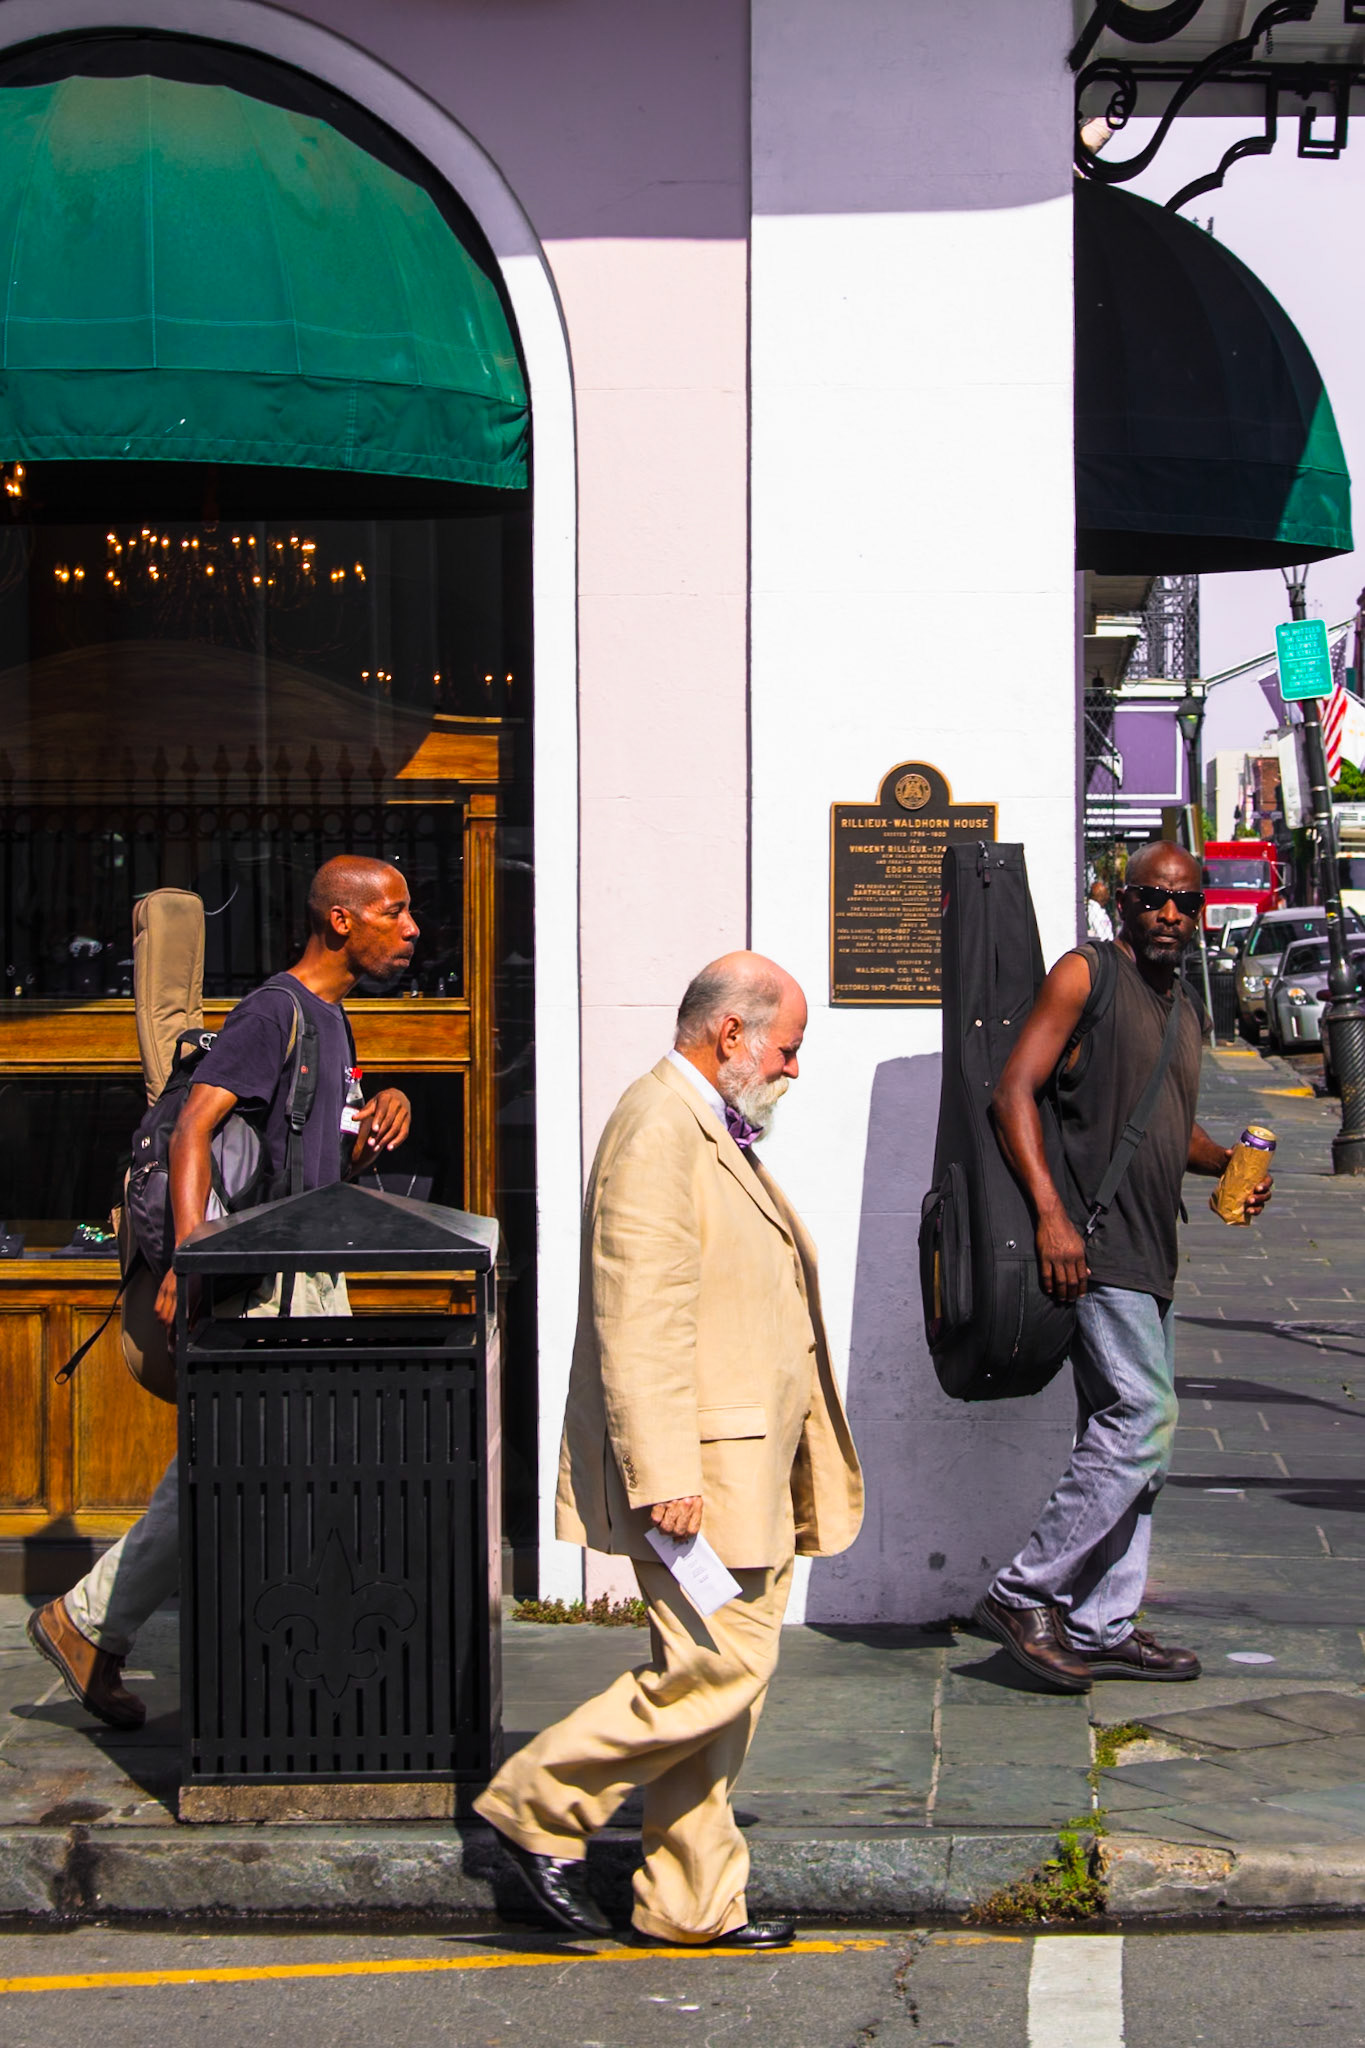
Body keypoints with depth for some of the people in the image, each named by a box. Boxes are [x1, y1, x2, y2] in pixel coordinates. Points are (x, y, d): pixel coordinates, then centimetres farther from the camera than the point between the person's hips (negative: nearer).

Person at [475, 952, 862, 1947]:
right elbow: (639, 1319, -22)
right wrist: (664, 1474, -26)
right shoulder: (657, 1128, -14)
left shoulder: (717, 1131, 20)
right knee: (720, 1666, -12)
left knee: (725, 1677, 11)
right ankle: (541, 1808, 1)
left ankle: (693, 1901, 18)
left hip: (750, 1465, 10)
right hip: (700, 1462, -10)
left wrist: (801, 1465, 27)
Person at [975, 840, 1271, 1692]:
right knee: (1144, 1423, -14)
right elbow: (1014, 1091, -13)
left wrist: (1227, 1161, 8)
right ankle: (1024, 1595, -6)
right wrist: (1050, 1212, -21)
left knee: (1130, 1439, 10)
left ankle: (1100, 1627, 17)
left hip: (1150, 1250, 9)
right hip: (1092, 1241, -9)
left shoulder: (1186, 1012, 18)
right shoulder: (1086, 975, -6)